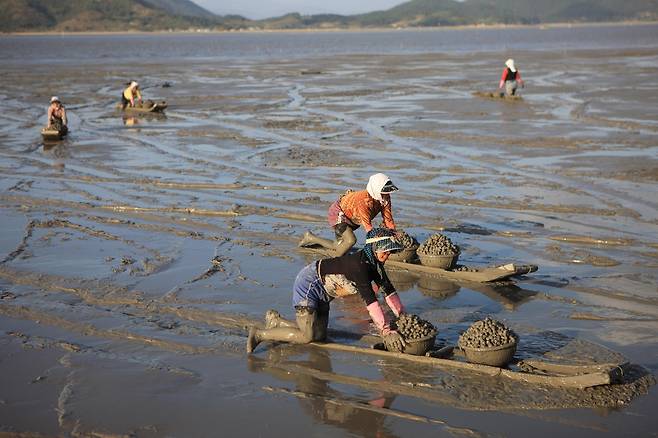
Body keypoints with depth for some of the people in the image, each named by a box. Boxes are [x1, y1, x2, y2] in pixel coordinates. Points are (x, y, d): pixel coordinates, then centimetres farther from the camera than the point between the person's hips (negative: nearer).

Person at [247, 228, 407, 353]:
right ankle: (259, 334, -4)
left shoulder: (375, 263, -1)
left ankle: (275, 321, 21)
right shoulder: (359, 264, -30)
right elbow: (370, 300, -33)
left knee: (320, 335, 9)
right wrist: (387, 331, -33)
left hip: (321, 293, 10)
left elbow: (388, 290, 8)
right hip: (308, 284, -10)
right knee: (307, 337, -16)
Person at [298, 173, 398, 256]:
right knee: (351, 240, -32)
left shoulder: (385, 198, -20)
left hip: (352, 218, 8)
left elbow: (388, 220, -14)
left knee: (338, 246, 16)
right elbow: (368, 226, -44)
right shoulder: (363, 201, -42)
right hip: (338, 213, -8)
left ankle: (311, 238, 35)